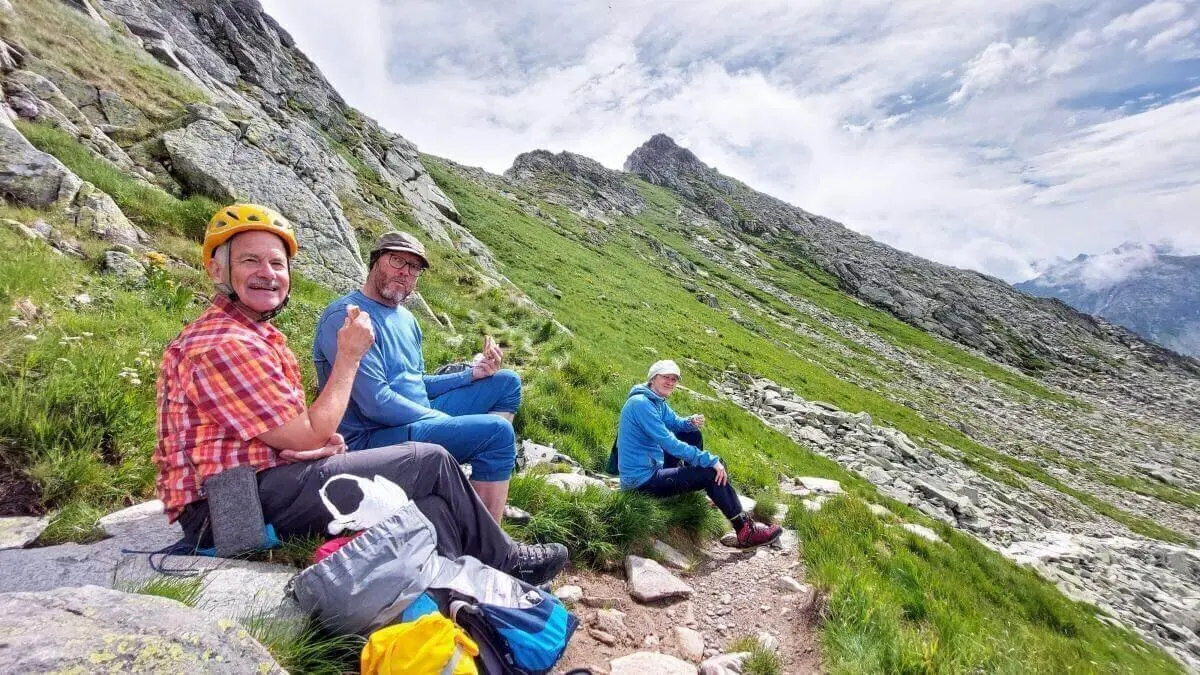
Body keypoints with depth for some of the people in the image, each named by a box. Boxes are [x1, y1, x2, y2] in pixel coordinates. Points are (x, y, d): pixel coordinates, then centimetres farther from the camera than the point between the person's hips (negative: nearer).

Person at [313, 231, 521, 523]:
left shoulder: (406, 318, 14)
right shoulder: (345, 316, -15)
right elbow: (376, 403, -23)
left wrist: (472, 374, 3)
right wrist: (447, 422, -13)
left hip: (419, 419, 10)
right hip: (372, 438, -10)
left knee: (507, 382, 10)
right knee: (497, 430, -25)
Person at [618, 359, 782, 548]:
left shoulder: (657, 401, 7)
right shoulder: (640, 403, -23)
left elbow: (675, 423, 15)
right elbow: (670, 443, -27)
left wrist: (691, 422, -10)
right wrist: (710, 460, -23)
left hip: (653, 465, 10)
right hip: (642, 480, -10)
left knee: (692, 434, 15)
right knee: (711, 472, -14)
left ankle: (693, 487, 25)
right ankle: (745, 531, -5)